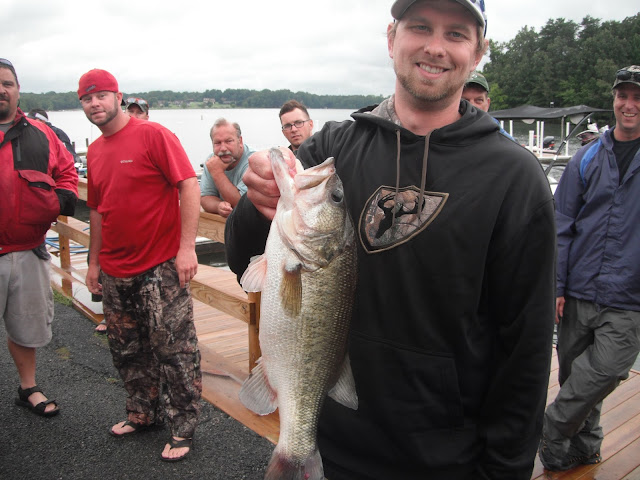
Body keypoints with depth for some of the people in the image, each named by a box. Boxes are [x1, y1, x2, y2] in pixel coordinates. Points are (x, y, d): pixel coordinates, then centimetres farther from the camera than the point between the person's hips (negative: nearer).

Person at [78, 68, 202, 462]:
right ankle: (143, 414, 38)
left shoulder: (153, 135, -9)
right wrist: (94, 261, 19)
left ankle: (183, 429, 16)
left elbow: (189, 186, -15)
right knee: (127, 349, 18)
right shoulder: (95, 151, 12)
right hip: (114, 271, 8)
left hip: (161, 267, -7)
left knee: (175, 350, 0)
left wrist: (187, 247, -20)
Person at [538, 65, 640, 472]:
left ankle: (549, 431, 14)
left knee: (598, 376, -11)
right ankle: (584, 447, 35)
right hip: (578, 296, 3)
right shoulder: (588, 158, 7)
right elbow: (562, 226, 6)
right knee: (573, 380, 13)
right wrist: (555, 285, 1)